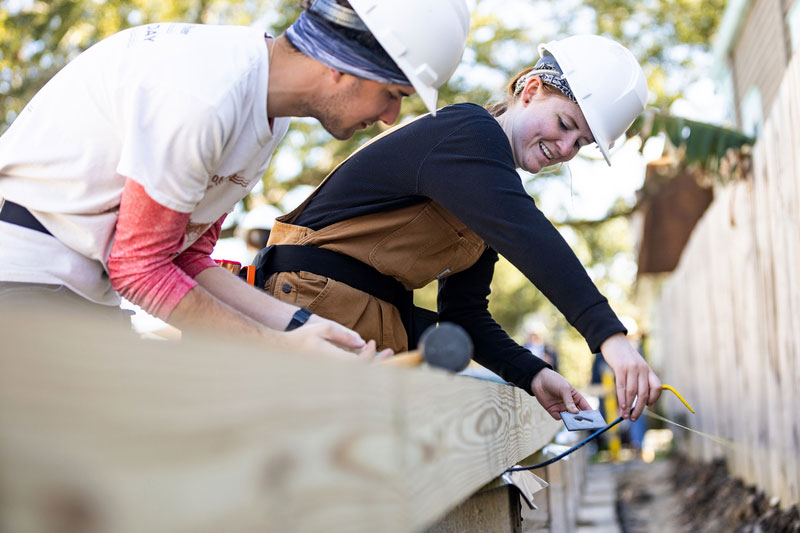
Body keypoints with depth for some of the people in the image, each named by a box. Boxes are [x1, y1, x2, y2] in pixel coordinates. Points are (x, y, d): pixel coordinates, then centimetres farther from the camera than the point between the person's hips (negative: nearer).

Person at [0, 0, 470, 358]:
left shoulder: (269, 113, 5)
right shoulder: (201, 95, -26)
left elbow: (187, 257, 7)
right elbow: (138, 266, -19)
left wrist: (300, 323, -3)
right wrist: (280, 345, -15)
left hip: (87, 286, 9)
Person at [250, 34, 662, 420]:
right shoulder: (468, 132, -13)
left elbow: (463, 312, 13)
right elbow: (526, 236, -29)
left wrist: (532, 375, -3)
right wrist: (608, 334, -38)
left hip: (380, 326, 10)